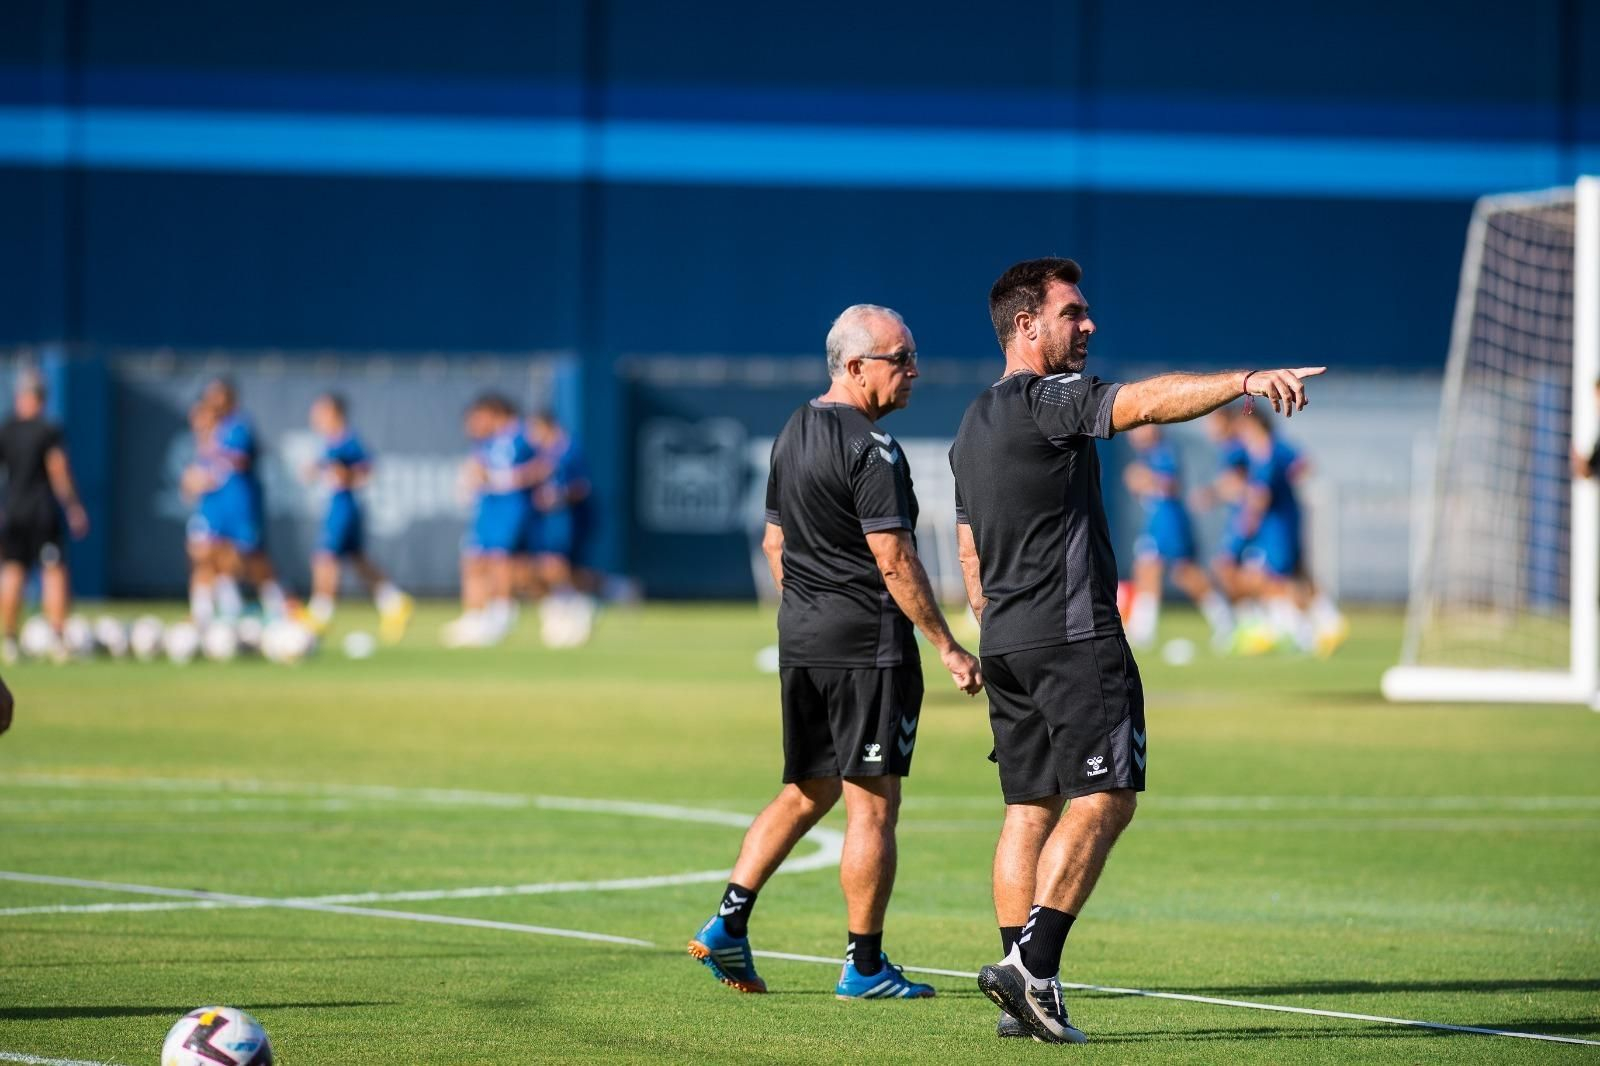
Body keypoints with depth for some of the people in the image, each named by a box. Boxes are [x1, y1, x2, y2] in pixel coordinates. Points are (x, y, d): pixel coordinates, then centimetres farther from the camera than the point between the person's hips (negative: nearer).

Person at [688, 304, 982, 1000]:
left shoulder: (793, 433, 13)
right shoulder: (871, 448, -15)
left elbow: (774, 541, 19)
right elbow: (894, 558, -19)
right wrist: (948, 648, -16)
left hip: (800, 637, 9)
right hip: (868, 642, -9)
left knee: (805, 792, 16)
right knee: (872, 805, -2)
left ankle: (727, 923, 7)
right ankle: (864, 966, 2)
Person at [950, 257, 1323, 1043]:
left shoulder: (972, 427, 19)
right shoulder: (1047, 400, -10)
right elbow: (1147, 402, -26)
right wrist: (1243, 380, -36)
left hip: (1006, 644, 9)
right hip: (1074, 633, -9)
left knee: (1029, 808, 7)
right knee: (1103, 798, -8)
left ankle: (1023, 993, 3)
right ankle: (1032, 964, -17)